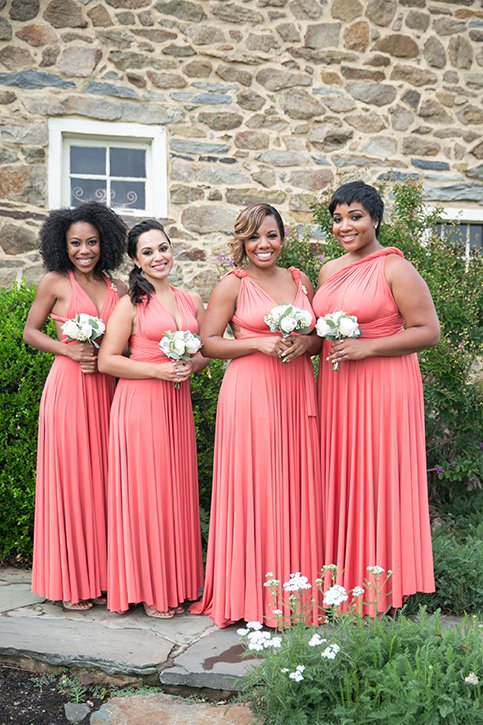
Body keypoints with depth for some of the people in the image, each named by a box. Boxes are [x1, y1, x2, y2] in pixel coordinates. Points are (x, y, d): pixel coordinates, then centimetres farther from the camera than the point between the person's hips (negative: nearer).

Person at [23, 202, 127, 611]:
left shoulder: (117, 288, 10)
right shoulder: (55, 282, 1)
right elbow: (30, 332, 5)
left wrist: (104, 358, -6)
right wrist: (69, 349, -10)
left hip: (105, 388, 4)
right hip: (68, 385, -4)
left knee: (101, 477, 7)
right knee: (69, 477, 0)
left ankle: (99, 576, 20)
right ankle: (69, 582, 12)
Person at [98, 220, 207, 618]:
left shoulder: (192, 300, 11)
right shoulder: (131, 304, -3)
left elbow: (207, 350, 17)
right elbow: (106, 361, -6)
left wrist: (191, 365, -5)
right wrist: (158, 369, -15)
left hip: (179, 403, 5)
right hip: (140, 404, -5)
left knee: (178, 491, 8)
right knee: (146, 491, 0)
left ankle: (177, 584, 21)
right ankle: (149, 589, 12)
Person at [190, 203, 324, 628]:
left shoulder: (301, 281, 15)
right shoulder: (232, 285, 3)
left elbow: (323, 335, 20)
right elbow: (208, 342, -2)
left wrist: (306, 343, -3)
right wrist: (260, 343, -13)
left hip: (297, 392, 4)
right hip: (250, 393, -4)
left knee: (296, 488, 5)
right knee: (253, 488, -4)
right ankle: (251, 596, 8)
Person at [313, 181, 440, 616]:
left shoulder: (395, 268, -8)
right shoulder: (329, 271, 13)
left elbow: (429, 332, -12)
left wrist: (366, 347, -18)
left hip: (383, 388, -7)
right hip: (336, 386, 7)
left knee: (378, 481, 0)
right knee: (341, 479, 9)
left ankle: (382, 590, 14)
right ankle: (344, 581, 22)